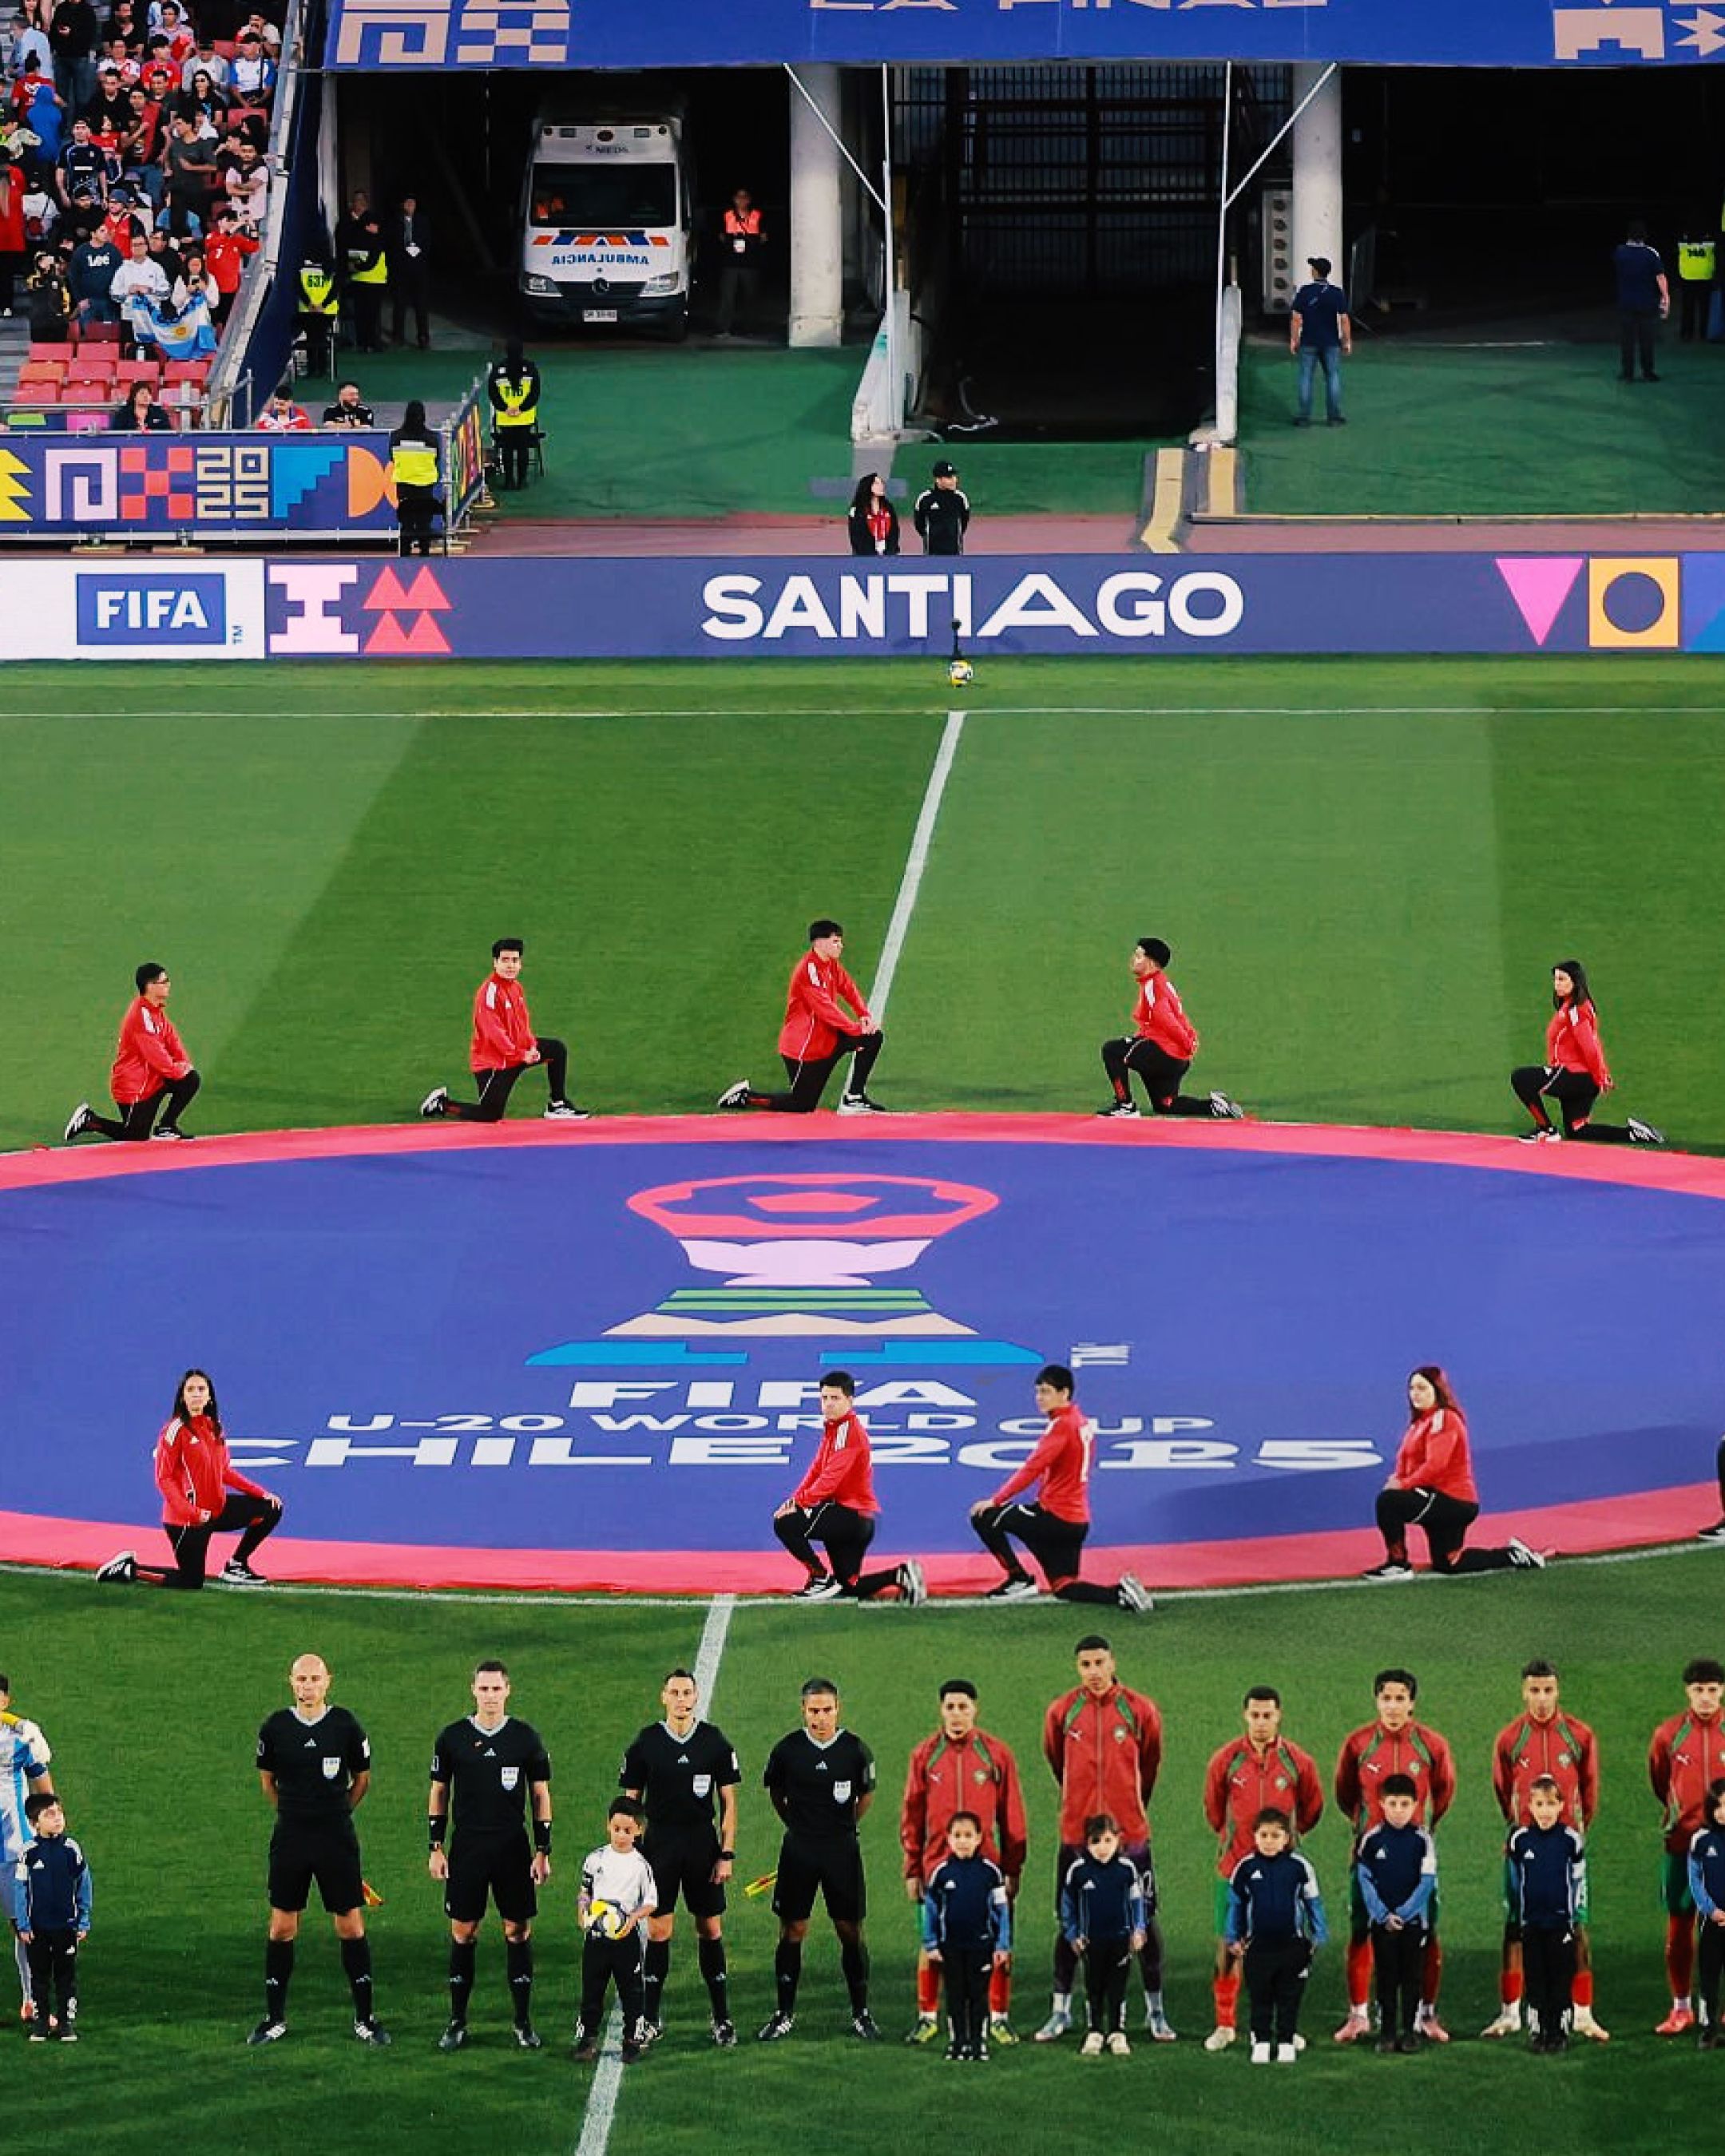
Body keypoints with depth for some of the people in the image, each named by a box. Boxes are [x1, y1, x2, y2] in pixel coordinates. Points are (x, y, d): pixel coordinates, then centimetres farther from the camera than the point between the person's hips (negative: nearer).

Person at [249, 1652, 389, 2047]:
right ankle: (275, 2018, 12)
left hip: (337, 1838, -1)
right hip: (290, 1837, 1)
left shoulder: (346, 1726, -3)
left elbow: (362, 1780, 10)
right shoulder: (276, 1728, -1)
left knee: (351, 1926, 0)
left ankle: (364, 2018, 8)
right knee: (282, 1928, 3)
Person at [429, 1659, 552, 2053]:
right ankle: (457, 2023, 7)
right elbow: (438, 1793, 9)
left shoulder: (526, 1737, 2)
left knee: (518, 1931, 0)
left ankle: (523, 2022, 7)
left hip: (513, 1848, 0)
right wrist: (436, 1849, 3)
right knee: (462, 1932, 1)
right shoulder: (452, 1738, 3)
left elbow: (541, 1796, 6)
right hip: (466, 1849, 0)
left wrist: (543, 1851, 1)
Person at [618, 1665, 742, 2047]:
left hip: (703, 1843, 0)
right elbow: (631, 1801, 6)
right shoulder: (646, 1742, 1)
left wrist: (727, 1854, -1)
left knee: (710, 1930, 2)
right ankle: (651, 2019, 6)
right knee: (658, 1930, -1)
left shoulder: (714, 1741, 2)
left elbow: (728, 1802, 5)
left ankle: (722, 2018, 9)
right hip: (660, 1841, 0)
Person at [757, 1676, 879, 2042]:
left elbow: (866, 1796, 12)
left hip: (842, 1849, 0)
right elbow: (775, 1792, 13)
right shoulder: (788, 1749, -3)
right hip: (798, 1848, 0)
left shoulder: (856, 1751, -3)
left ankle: (861, 2013, 12)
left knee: (851, 1930, 2)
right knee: (792, 1930, 2)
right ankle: (785, 2014, 11)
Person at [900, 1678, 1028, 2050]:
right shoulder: (925, 1755, 4)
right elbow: (911, 1815, 8)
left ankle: (998, 2018, 11)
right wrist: (912, 1870, 5)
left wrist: (1013, 1869, 1)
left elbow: (1012, 1814, 4)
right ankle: (928, 2017, 14)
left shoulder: (997, 1753, 2)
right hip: (937, 1864, 1)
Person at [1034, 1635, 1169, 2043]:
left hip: (1130, 1833, -1)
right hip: (1077, 1833, 1)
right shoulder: (1062, 1712, 0)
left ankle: (1155, 2010, 11)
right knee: (1069, 1923, 5)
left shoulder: (1139, 1711, -2)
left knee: (1145, 1921, 2)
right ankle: (1061, 2010, 14)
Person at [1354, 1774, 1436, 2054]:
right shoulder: (1372, 1839, -1)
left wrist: (1403, 1913, -12)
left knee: (1412, 1977, 3)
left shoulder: (1423, 1839, -3)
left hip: (1414, 1919, -1)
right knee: (1386, 1977, 4)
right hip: (1381, 1922, 1)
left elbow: (1427, 1882, -5)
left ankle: (1412, 2029, 9)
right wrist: (1383, 1915, -10)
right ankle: (1386, 2031, 9)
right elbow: (1365, 1881, -1)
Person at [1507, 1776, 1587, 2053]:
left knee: (1562, 1978, 3)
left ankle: (1560, 2031, 11)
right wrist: (1513, 1916, 13)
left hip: (1562, 1921, -1)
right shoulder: (1520, 1840, -2)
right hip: (1530, 1923, 1)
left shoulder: (1570, 1839, -6)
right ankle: (1536, 2030, 14)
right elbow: (1513, 1880, 10)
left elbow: (1579, 1879, 5)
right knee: (1535, 1978, 6)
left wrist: (1580, 1915, 5)